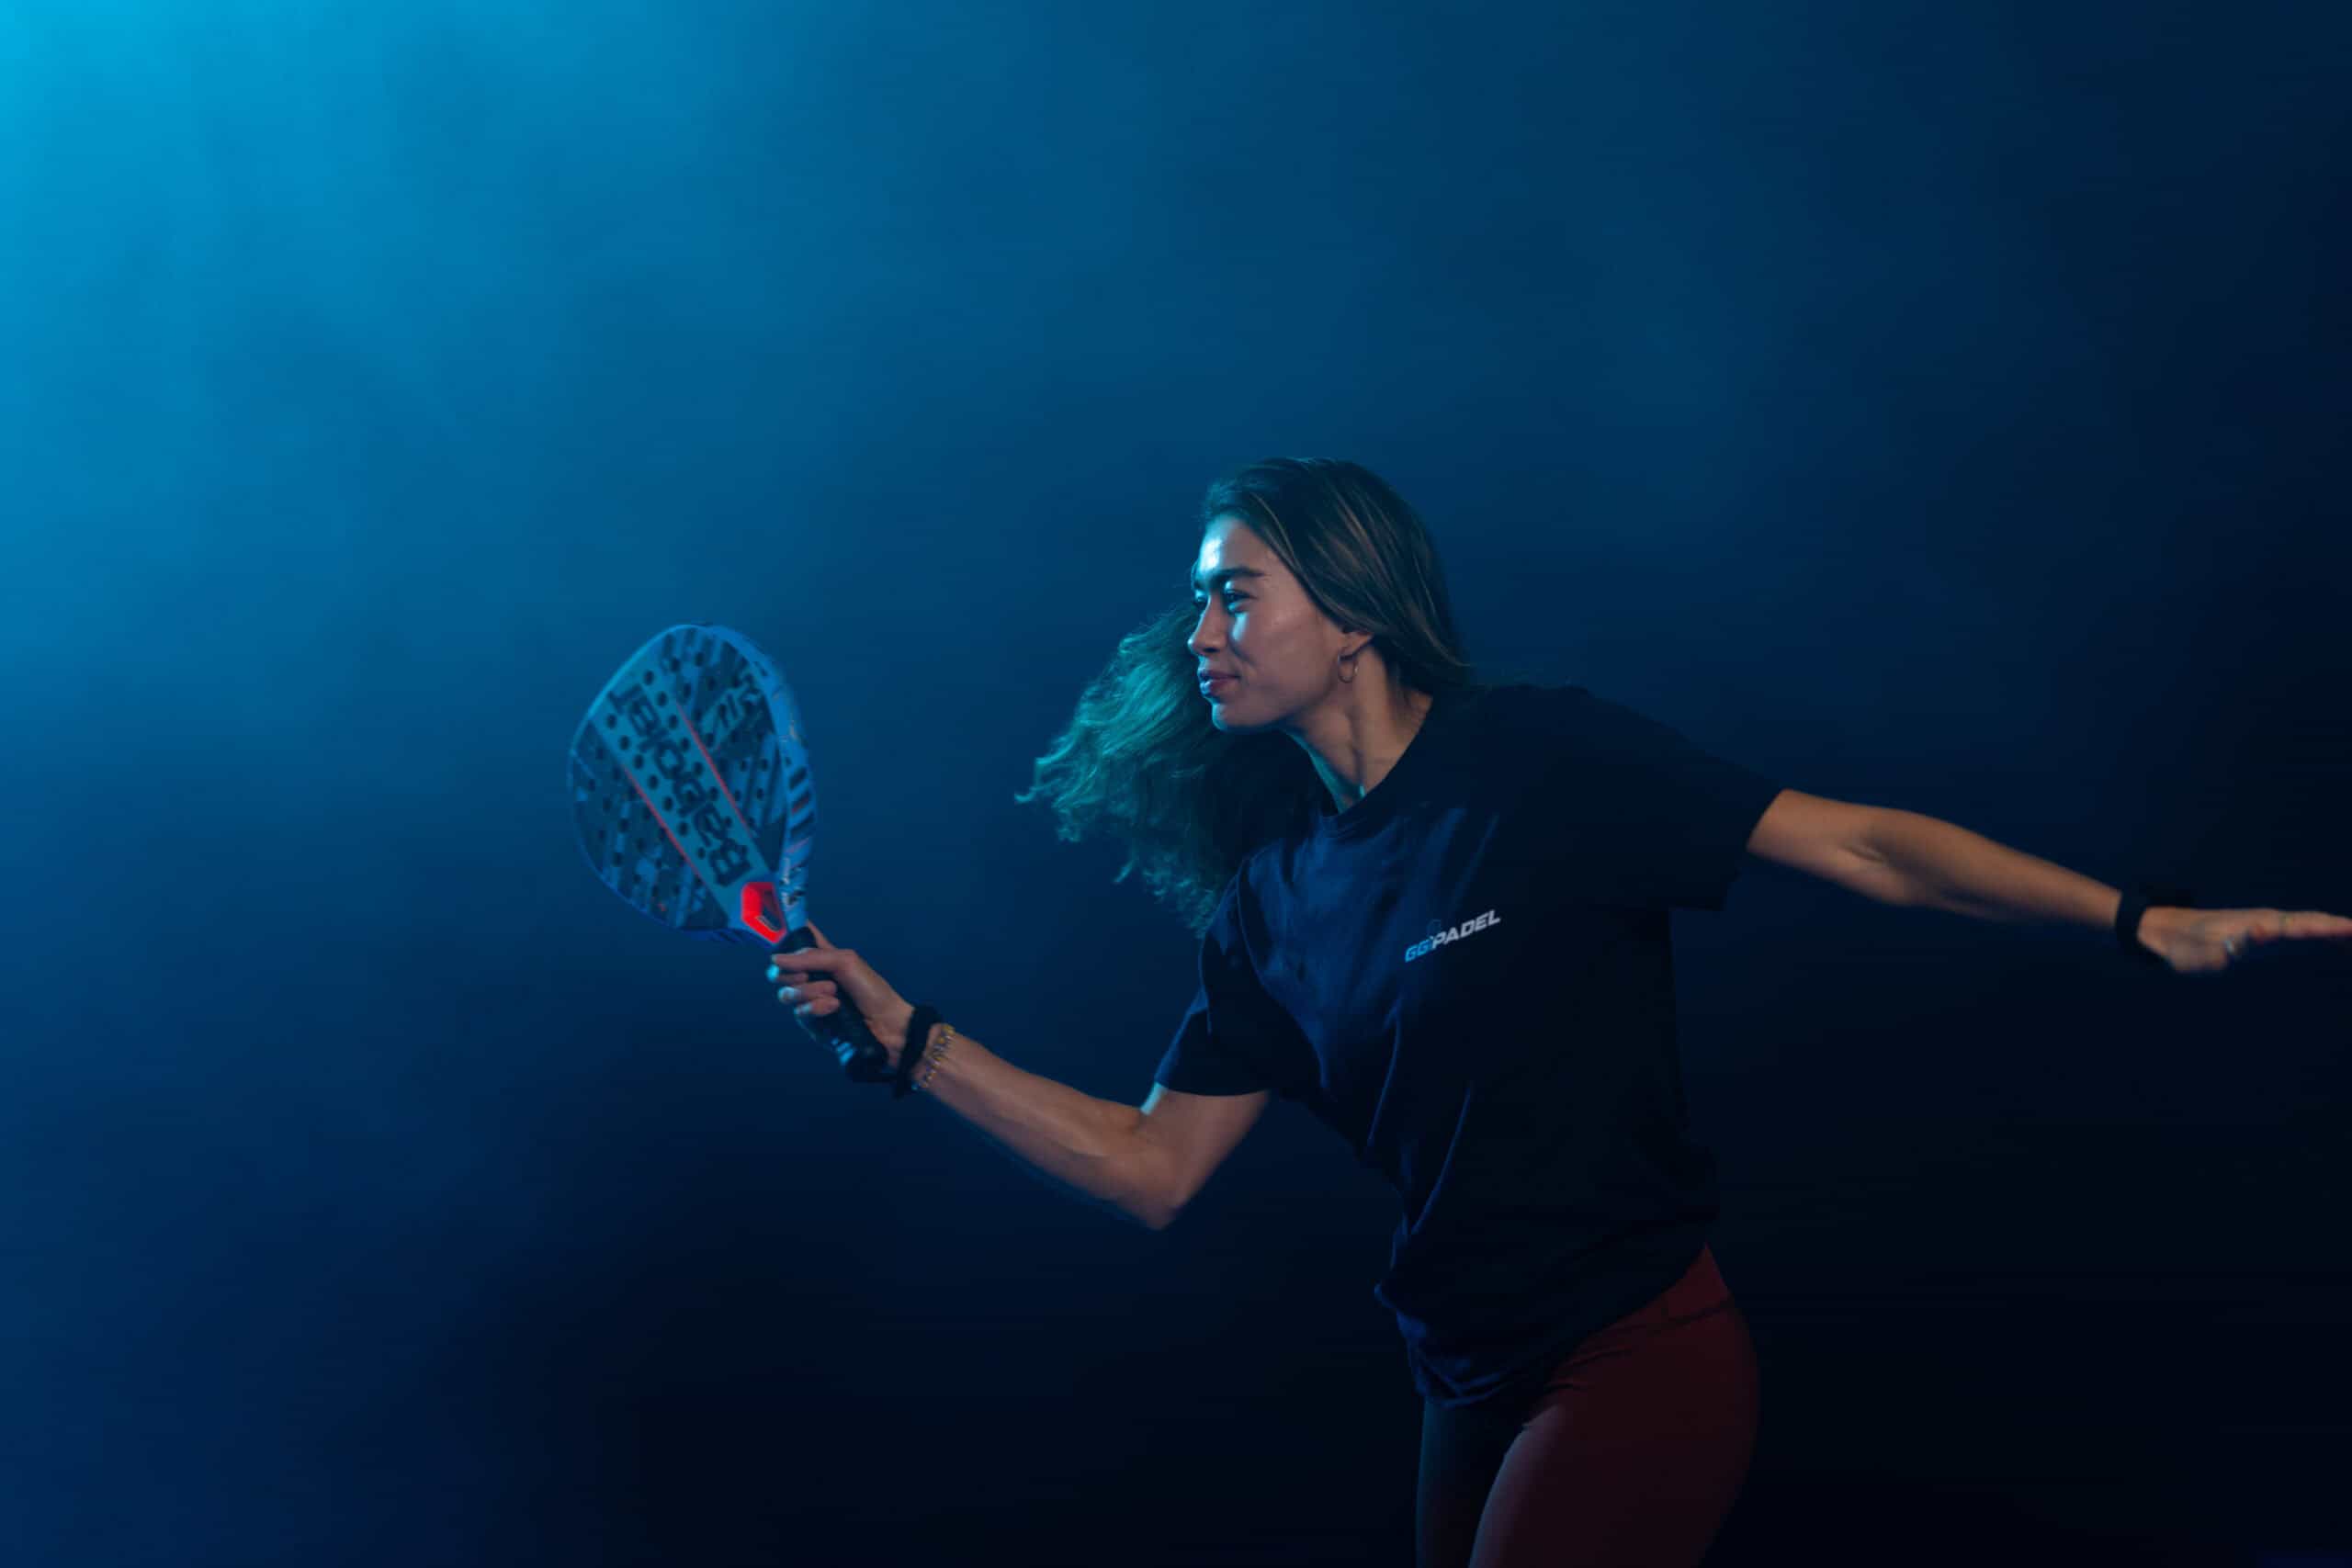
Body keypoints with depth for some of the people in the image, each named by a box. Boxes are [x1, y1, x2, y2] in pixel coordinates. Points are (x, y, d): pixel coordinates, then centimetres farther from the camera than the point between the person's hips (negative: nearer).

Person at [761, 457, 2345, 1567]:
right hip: (1475, 1384, 6)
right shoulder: (1274, 895, 8)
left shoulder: (1545, 760, -9)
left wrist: (2141, 921, -17)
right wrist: (905, 1034, 0)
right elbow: (1151, 1167, 6)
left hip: (1641, 1362, -6)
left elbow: (1864, 846, -10)